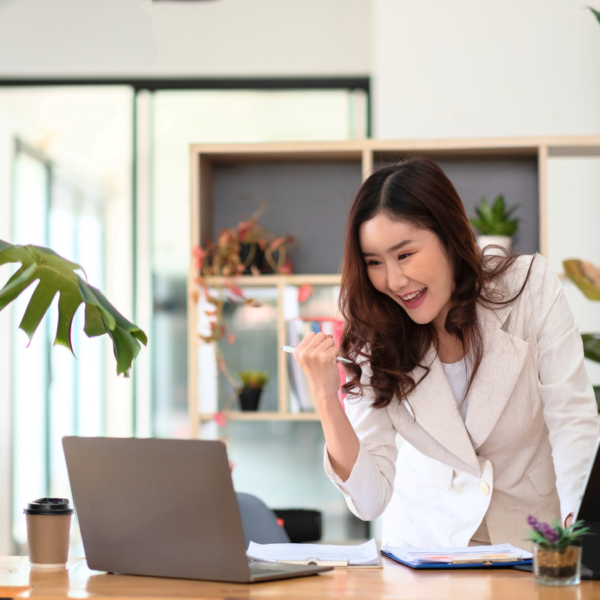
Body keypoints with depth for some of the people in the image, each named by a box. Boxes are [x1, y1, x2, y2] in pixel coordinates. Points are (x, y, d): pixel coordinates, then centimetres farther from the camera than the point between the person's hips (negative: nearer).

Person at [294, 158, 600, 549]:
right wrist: (326, 399, -27)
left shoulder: (530, 286, -14)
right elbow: (371, 500, -13)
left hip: (534, 530, -1)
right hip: (430, 540, 2)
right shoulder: (372, 337, -11)